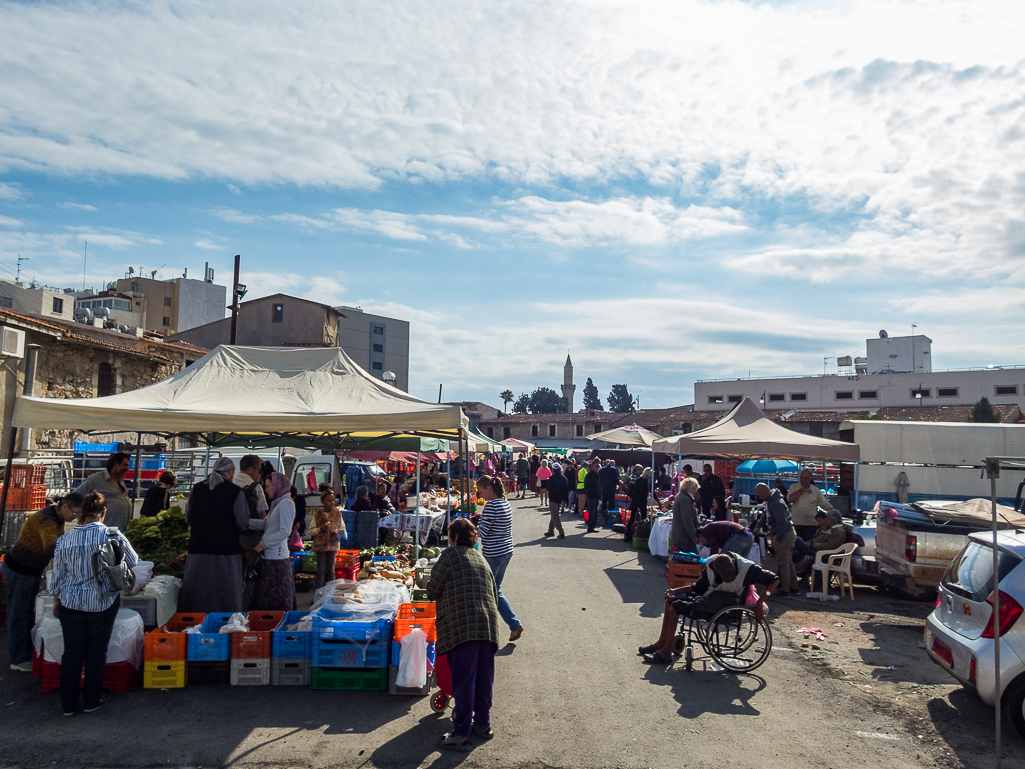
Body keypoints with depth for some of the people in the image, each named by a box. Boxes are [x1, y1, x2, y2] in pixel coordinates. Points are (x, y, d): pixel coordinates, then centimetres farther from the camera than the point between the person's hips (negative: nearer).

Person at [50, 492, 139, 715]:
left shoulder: (65, 540, -6)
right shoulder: (112, 535, -13)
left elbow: (57, 575, 3)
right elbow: (133, 561, -1)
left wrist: (56, 601, 17)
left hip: (71, 603, 2)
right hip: (103, 602, -2)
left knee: (72, 652, 12)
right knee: (96, 651, 11)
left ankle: (69, 704, 21)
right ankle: (91, 701, 21)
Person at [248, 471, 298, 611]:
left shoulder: (285, 503, -12)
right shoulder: (276, 503, 17)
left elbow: (284, 532, -18)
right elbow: (264, 524, 13)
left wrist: (263, 544, -14)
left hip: (277, 558, -9)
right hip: (270, 556, 9)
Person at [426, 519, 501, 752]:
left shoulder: (450, 555, 1)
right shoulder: (482, 559, 21)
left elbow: (432, 590, 2)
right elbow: (494, 594, 22)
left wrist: (436, 598, 22)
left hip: (461, 624, -6)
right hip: (488, 624, 6)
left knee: (463, 679, -4)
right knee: (484, 677, 14)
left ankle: (461, 734, -1)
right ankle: (483, 724, 24)